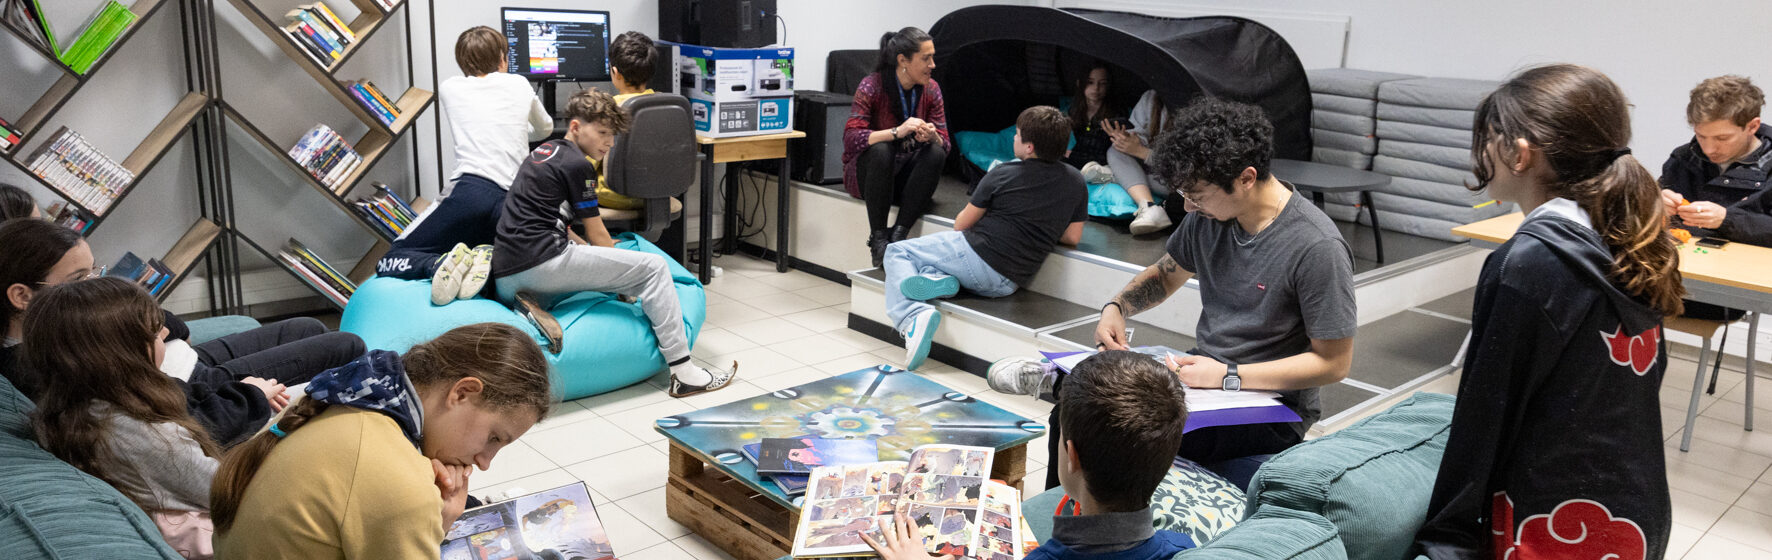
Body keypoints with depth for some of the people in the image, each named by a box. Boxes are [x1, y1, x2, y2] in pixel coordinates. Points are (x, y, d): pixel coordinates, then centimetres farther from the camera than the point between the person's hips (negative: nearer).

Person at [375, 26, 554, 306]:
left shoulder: (449, 88, 17)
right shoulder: (520, 85, 20)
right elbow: (545, 129, 39)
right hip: (513, 201, 3)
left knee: (388, 263, 4)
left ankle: (440, 262, -27)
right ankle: (487, 260, -15)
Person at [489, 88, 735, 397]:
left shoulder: (542, 152, 22)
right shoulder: (577, 165, -5)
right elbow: (598, 237, 0)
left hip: (504, 275, 9)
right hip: (539, 262, -9)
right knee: (653, 267, -4)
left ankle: (532, 304, 2)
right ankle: (683, 372, -9)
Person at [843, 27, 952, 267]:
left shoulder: (931, 89, -3)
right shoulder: (872, 86, -16)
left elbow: (945, 143, -3)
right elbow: (851, 139, -26)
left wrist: (932, 137, -28)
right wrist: (897, 132, -39)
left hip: (905, 174, 4)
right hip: (866, 173, -4)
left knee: (935, 152, -26)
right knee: (881, 150, -36)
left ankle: (898, 235, -29)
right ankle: (877, 239, -28)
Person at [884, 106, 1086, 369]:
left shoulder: (1003, 174, -8)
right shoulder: (1076, 182, 3)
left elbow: (962, 224, 2)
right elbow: (1072, 237, 11)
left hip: (977, 254, -6)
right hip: (1008, 284, 6)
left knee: (897, 252, 12)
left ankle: (914, 316, -16)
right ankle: (938, 276, -6)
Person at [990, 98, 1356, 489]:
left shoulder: (1318, 248, -21)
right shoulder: (1208, 214, 0)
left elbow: (1335, 363, -16)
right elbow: (1166, 275, 18)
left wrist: (1228, 376, -22)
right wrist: (1117, 307, -2)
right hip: (1204, 370, 7)